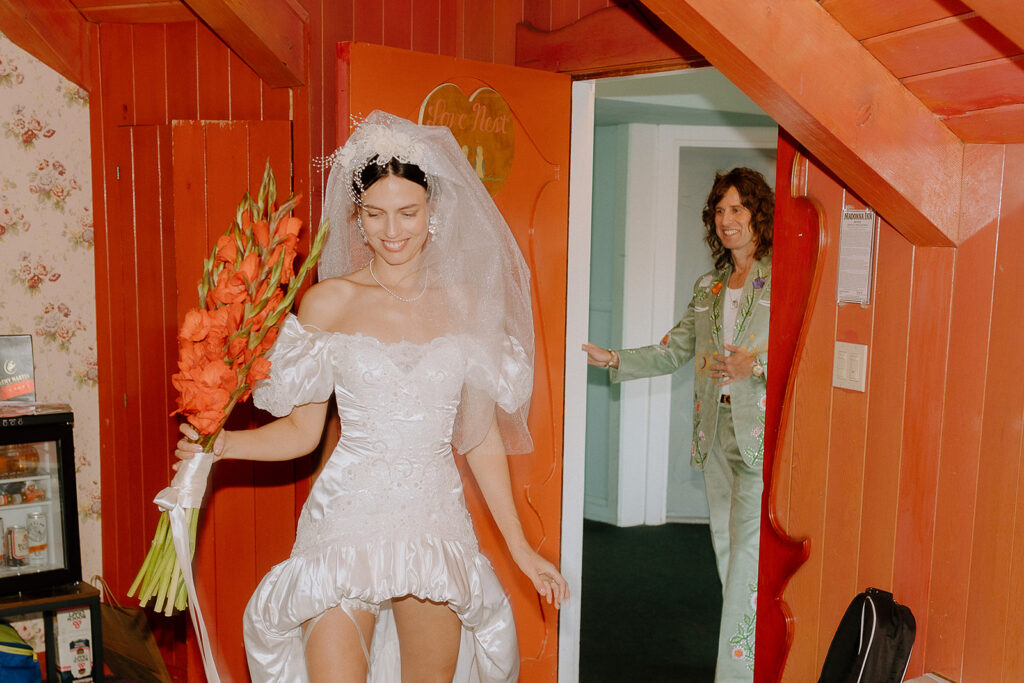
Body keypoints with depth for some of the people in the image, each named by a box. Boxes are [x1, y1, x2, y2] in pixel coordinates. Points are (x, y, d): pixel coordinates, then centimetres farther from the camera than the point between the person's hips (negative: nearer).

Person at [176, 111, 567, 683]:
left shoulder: (463, 304, 3)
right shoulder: (329, 301, -1)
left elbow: (481, 434, 8)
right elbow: (302, 429, 3)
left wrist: (521, 547, 10)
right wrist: (221, 444, -15)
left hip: (436, 521, 2)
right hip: (349, 516, -2)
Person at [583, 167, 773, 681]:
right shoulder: (707, 288, 17)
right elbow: (672, 352, 19)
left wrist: (757, 364, -24)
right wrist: (612, 360, 11)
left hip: (763, 433, -6)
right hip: (717, 433, 6)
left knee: (749, 560, -9)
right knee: (729, 557, 10)